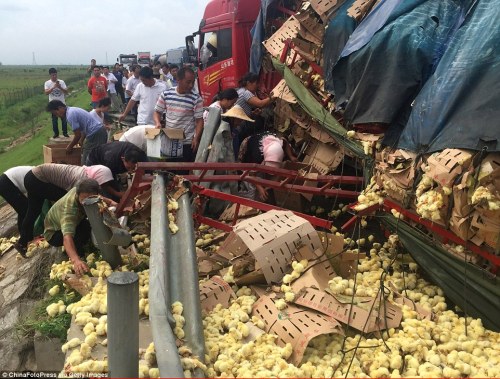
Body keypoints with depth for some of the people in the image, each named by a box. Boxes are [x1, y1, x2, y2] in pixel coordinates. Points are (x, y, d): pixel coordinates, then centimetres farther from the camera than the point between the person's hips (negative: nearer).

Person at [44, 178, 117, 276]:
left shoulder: (82, 191, -22)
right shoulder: (69, 208, -42)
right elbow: (67, 236, -55)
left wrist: (110, 202, -21)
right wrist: (75, 260, -71)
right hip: (54, 233, -7)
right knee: (85, 227, -32)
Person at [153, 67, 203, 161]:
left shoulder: (196, 99, -9)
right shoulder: (166, 94, -1)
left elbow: (199, 120, -7)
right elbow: (157, 111, 10)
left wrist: (196, 138, -19)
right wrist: (158, 123, -11)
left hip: (187, 142, -3)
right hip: (168, 141, 3)